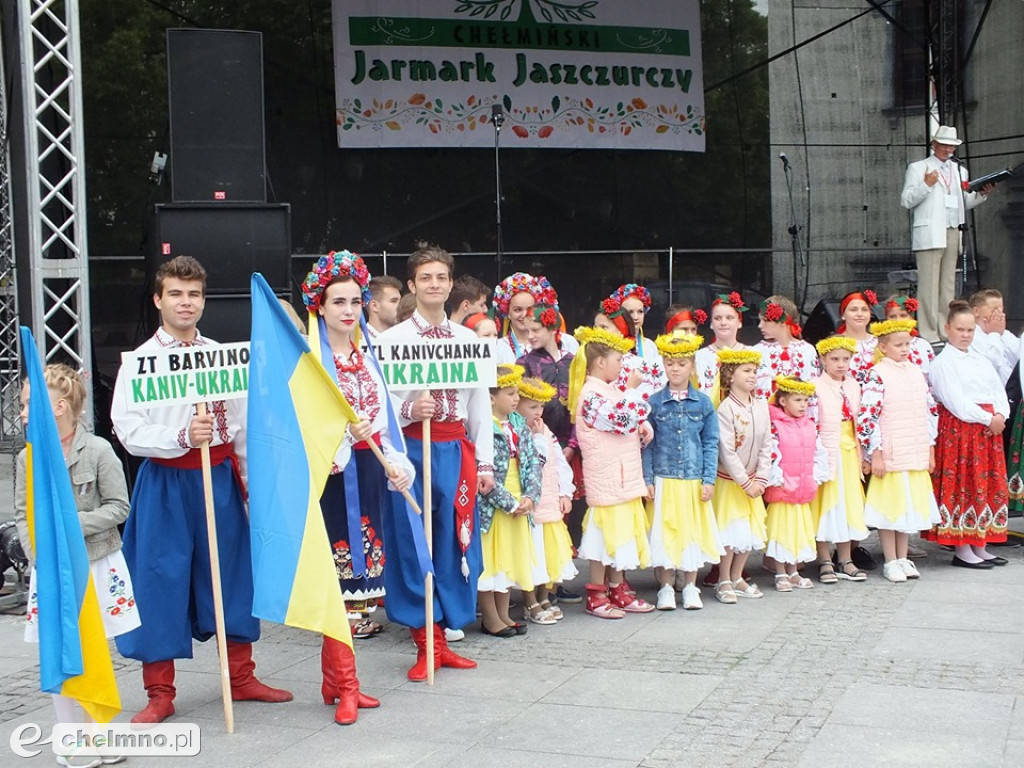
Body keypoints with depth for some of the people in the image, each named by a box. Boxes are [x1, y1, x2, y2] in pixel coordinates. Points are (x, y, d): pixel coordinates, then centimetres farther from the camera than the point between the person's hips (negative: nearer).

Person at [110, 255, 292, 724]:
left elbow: (241, 422, 13)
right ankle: (160, 693, 14)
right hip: (165, 482, -3)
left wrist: (251, 476, 12)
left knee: (231, 572, 10)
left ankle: (241, 677, 25)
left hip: (220, 478, 4)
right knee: (162, 580, 0)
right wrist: (183, 437, -24)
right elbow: (128, 430, -13)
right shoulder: (140, 361, -4)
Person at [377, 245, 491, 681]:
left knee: (455, 543, 6)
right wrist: (410, 409, -23)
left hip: (455, 449, 3)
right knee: (412, 544, -1)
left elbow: (481, 404, 10)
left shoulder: (468, 339, 9)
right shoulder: (393, 339, 0)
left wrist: (485, 463, 7)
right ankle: (426, 641, 11)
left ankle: (441, 639, 18)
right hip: (412, 447, -3)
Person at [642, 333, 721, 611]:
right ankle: (666, 588, 14)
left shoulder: (703, 403, 3)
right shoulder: (654, 403, 1)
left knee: (693, 531, 7)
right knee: (665, 533, 2)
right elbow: (647, 444, 1)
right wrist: (647, 479, -4)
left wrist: (709, 479, -3)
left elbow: (710, 444, 3)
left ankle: (690, 588, 19)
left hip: (694, 481, 1)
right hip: (664, 481, -1)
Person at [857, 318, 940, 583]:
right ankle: (891, 562, 12)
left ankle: (902, 558, 23)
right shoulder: (877, 375, -9)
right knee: (889, 506, 2)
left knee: (909, 505, 12)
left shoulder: (916, 372, 9)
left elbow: (929, 410, 14)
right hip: (889, 454, -6)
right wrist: (875, 454, -16)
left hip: (916, 455, 6)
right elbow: (867, 415, -14)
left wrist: (930, 449, 11)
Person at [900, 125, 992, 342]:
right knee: (929, 284, -10)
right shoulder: (917, 168, 7)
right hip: (929, 233, -6)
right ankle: (928, 334, -10)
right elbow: (906, 201, -1)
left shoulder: (960, 171, 23)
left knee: (948, 284, 5)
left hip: (953, 233, 6)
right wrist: (926, 185, -13)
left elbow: (965, 203, 23)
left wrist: (981, 193, 5)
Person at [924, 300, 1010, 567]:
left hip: (989, 428, 8)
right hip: (958, 429, -7)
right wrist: (987, 418, -14)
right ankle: (961, 550, 1)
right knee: (961, 486, -5)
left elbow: (999, 391, 10)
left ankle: (979, 547, 17)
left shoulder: (981, 361, 17)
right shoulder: (943, 362, -6)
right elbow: (956, 403, -15)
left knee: (988, 485, 8)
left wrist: (1000, 415, -9)